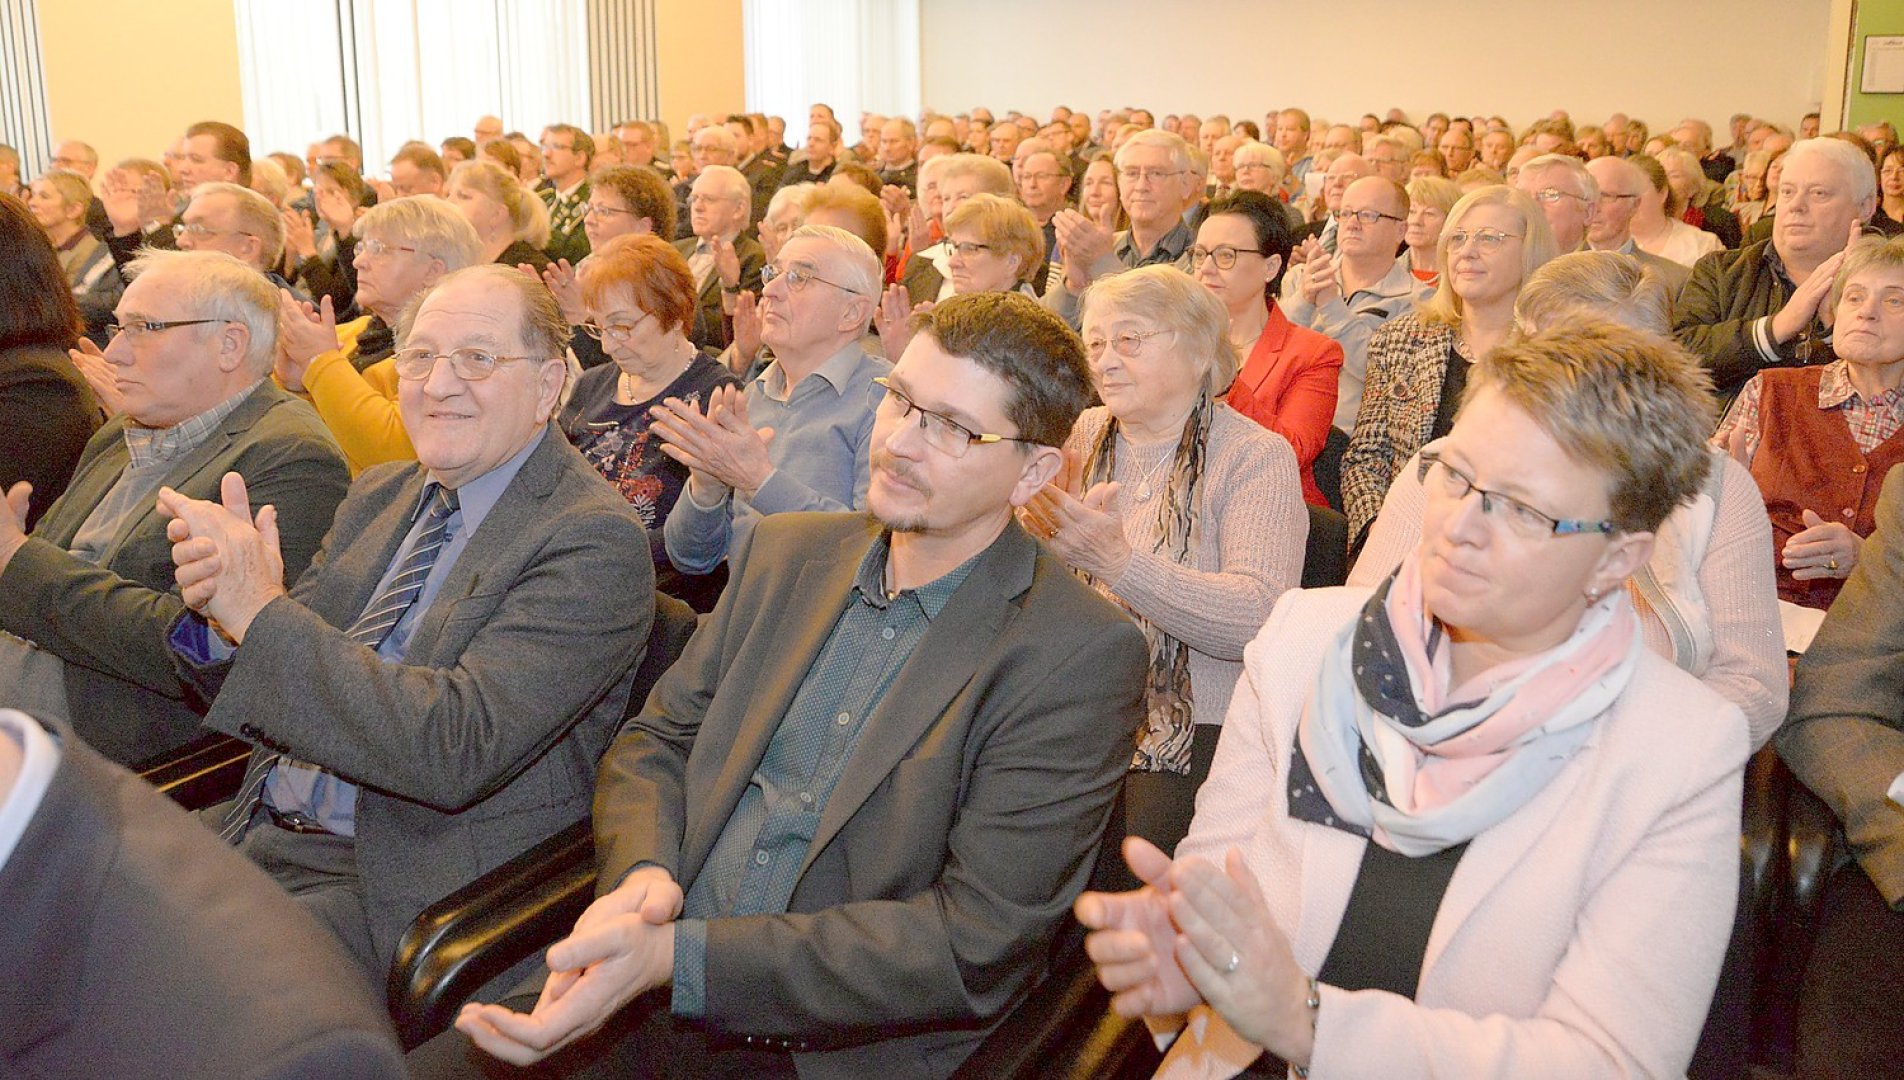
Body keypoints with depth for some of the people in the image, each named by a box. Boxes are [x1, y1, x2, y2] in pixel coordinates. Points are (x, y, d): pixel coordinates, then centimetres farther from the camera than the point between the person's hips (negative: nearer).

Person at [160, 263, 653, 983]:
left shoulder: (594, 541, -14)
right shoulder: (378, 497, 11)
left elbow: (458, 749, -24)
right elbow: (273, 702, 12)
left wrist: (263, 613, -23)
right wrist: (218, 607, -11)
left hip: (397, 886, -7)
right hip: (254, 834, 8)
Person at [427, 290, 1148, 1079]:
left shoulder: (1080, 657, -11)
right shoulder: (787, 551, 9)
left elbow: (976, 946, -16)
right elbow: (656, 740, 13)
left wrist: (675, 956, -21)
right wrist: (642, 876, -10)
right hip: (658, 1002, 5)